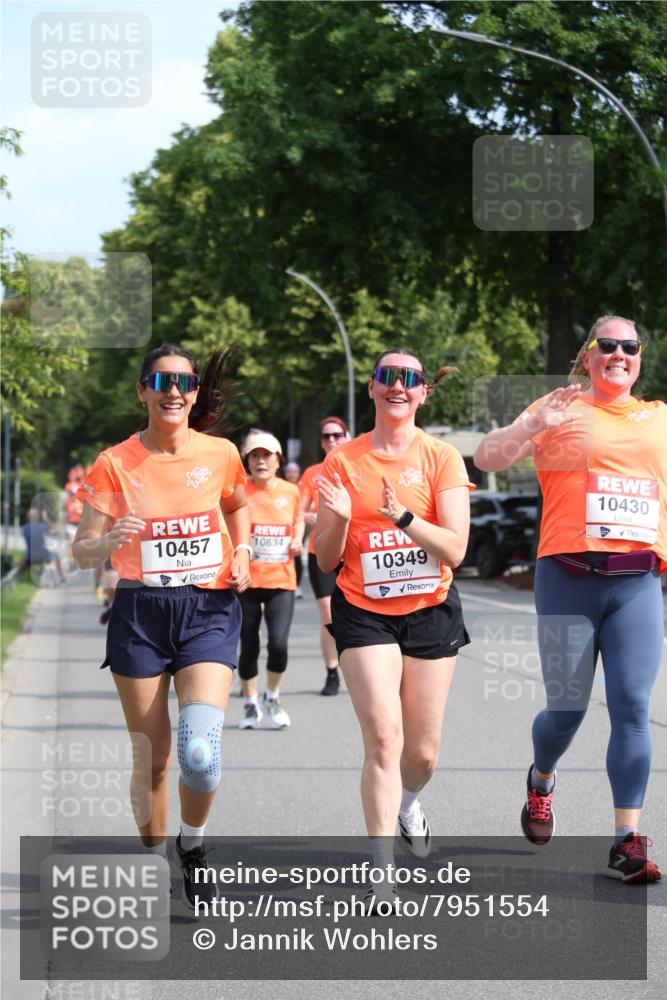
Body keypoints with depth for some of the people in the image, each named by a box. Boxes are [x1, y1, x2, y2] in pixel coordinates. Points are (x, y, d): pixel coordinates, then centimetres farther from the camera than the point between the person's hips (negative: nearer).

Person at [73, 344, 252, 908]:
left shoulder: (220, 454, 0)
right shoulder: (116, 464, -4)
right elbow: (83, 551, -4)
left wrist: (241, 554, 5)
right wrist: (110, 541, -25)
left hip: (209, 611, 0)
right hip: (140, 613, 0)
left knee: (201, 750, -16)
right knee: (152, 756, 4)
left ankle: (193, 845, 12)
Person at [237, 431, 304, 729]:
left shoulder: (291, 491, 5)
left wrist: (297, 540, 0)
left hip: (281, 580, 1)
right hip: (246, 581, -1)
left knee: (278, 643, -13)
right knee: (249, 647, 3)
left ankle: (272, 699, 13)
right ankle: (250, 704, 25)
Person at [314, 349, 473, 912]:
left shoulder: (442, 458, -2)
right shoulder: (344, 461, 1)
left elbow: (455, 549, -11)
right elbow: (326, 560, 2)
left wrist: (401, 517, -26)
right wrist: (338, 520, -18)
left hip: (430, 612, 1)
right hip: (364, 612, -1)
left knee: (423, 751, 8)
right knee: (384, 738, -16)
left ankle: (407, 804, 44)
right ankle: (382, 875, -13)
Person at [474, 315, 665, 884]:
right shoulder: (562, 411, 4)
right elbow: (487, 459, -4)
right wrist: (535, 424, -19)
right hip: (570, 578, -2)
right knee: (567, 707, 3)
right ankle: (541, 782, 37)